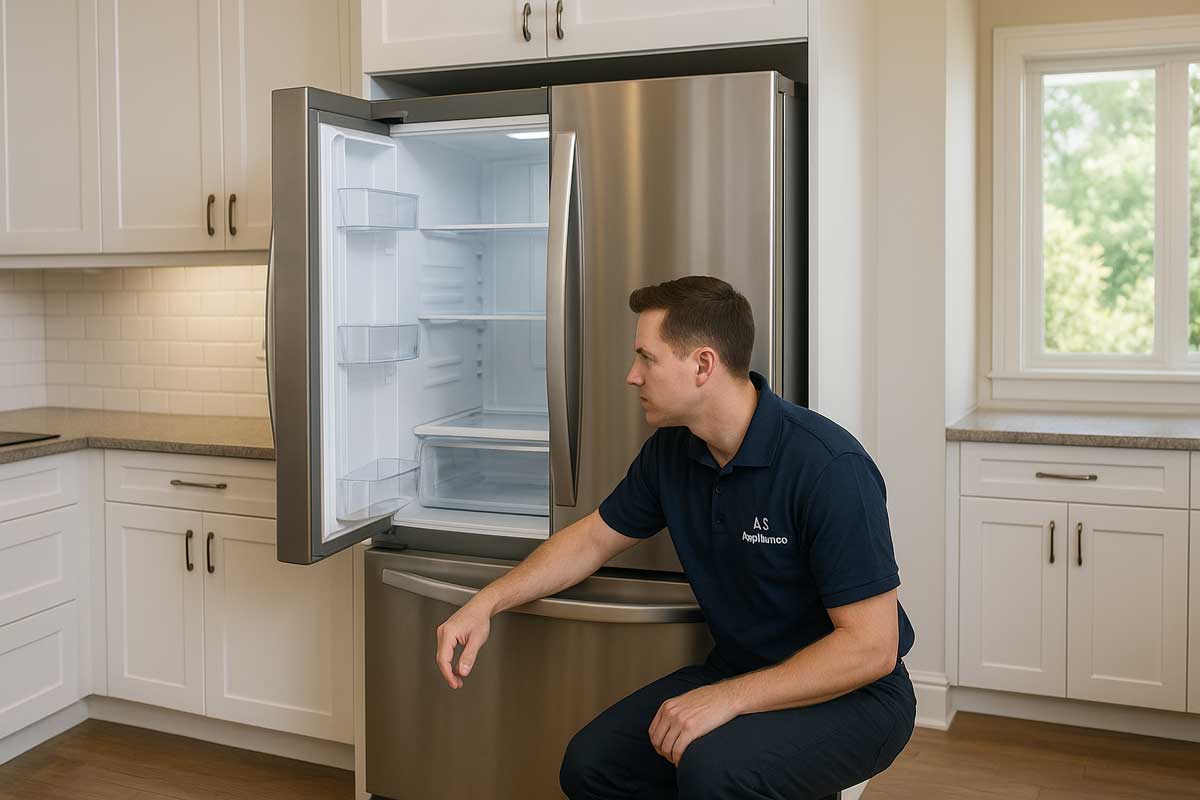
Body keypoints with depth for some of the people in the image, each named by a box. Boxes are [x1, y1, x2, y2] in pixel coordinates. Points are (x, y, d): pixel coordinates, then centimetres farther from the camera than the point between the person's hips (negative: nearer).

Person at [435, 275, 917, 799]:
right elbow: (593, 539, 10)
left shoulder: (828, 466, -26)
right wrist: (485, 604, -1)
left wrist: (727, 698, -28)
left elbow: (871, 646, -25)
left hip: (851, 694, -7)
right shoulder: (673, 449, -3)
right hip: (740, 673, 7)